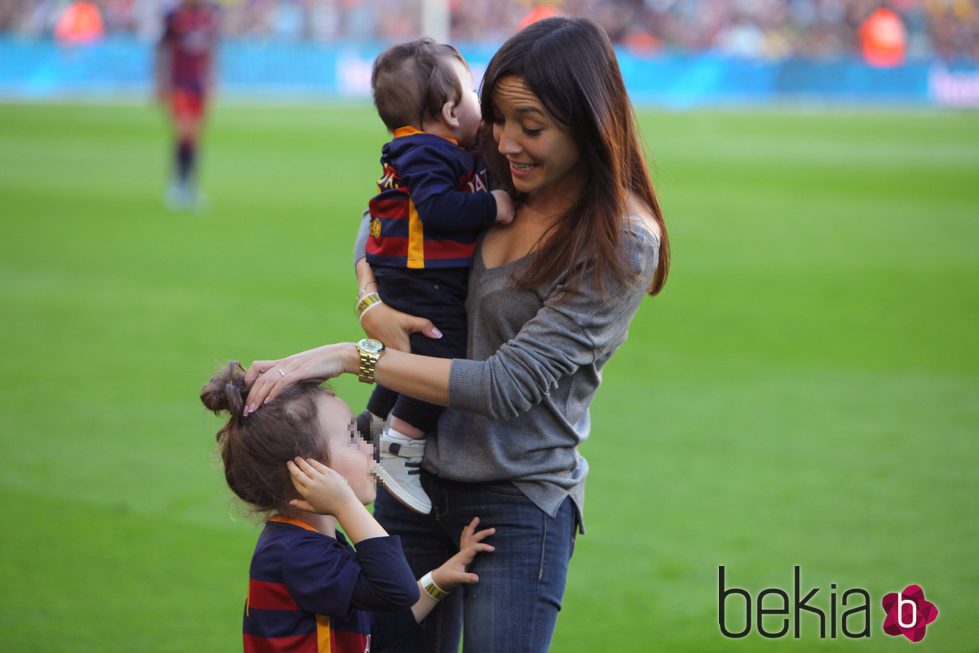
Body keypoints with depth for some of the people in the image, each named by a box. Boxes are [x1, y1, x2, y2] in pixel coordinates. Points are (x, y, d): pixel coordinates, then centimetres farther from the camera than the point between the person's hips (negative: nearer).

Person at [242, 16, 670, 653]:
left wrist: (352, 357, -22)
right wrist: (372, 306, -4)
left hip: (520, 501, -6)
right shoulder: (494, 183, 0)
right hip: (415, 474, 6)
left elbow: (508, 385, -21)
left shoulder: (623, 243, -17)